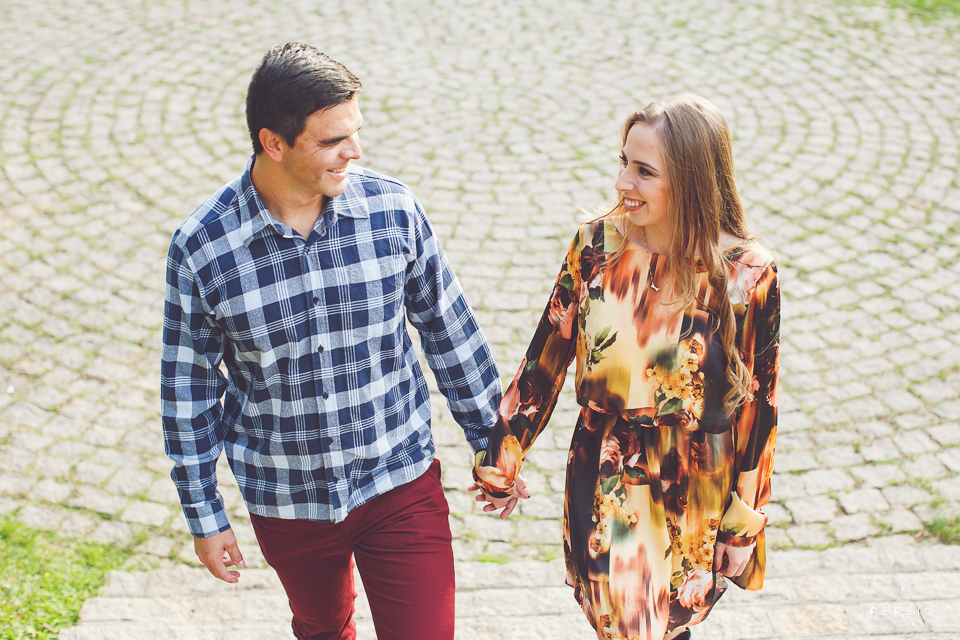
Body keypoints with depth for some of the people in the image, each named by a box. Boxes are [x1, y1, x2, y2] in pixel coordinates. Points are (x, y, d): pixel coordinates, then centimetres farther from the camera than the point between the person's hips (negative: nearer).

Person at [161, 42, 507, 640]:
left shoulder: (393, 208, -13)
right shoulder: (202, 247, -17)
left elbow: (449, 328, -1)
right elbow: (191, 387, -5)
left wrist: (493, 443, 7)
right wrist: (204, 515, 1)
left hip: (400, 482, 0)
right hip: (287, 500, 0)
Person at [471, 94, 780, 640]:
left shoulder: (747, 275, -15)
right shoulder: (597, 245, -8)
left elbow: (757, 404, -7)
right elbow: (546, 357, 2)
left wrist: (744, 524, -3)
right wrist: (503, 459, 7)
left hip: (691, 496, -2)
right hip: (600, 487, 2)